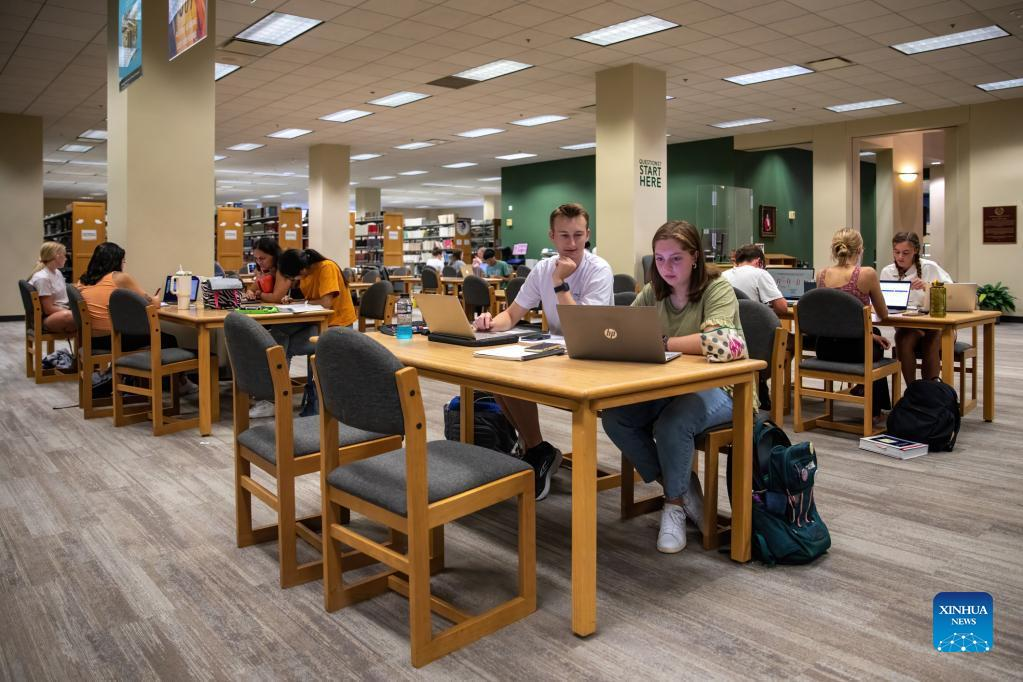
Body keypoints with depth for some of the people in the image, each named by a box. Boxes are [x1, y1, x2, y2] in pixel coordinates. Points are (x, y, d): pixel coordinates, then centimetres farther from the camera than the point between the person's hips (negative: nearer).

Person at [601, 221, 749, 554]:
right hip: (669, 387, 6)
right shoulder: (652, 292, 7)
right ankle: (684, 490, 0)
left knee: (671, 425, -34)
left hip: (719, 387, -6)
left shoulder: (717, 289, -11)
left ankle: (675, 503, -3)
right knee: (613, 417, -19)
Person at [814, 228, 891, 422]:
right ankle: (874, 410, 42)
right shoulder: (867, 273, -12)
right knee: (877, 346, 34)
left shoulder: (822, 275, 1)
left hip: (825, 349, 4)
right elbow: (883, 315, 2)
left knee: (873, 335, 35)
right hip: (854, 350, -4)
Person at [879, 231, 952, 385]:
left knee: (930, 343, -32)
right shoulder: (887, 272, 5)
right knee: (903, 340, -31)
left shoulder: (930, 268, -2)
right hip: (906, 326, 1)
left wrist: (928, 287, -27)